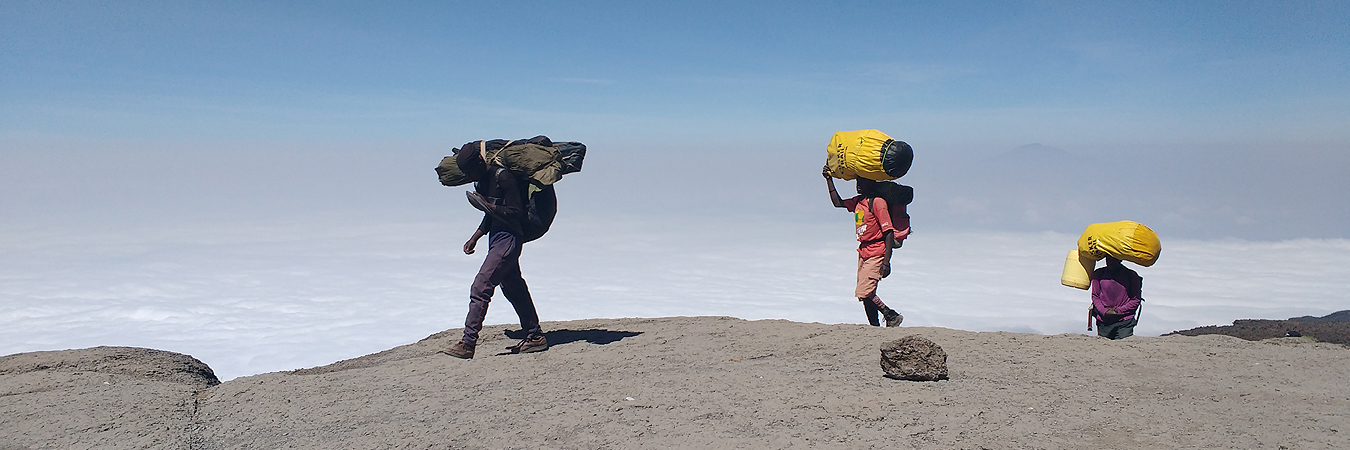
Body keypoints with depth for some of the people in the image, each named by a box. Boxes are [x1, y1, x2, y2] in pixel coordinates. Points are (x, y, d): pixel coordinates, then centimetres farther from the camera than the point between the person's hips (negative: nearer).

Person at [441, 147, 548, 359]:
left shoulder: (504, 178, -16)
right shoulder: (481, 181, 12)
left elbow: (517, 214, -18)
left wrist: (487, 206, -22)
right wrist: (475, 237, 13)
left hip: (508, 240, -10)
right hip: (497, 240, 10)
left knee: (480, 287, -14)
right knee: (513, 288, 16)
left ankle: (467, 343, -12)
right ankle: (535, 336, 26)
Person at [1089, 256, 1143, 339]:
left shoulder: (1131, 275, 4)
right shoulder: (1098, 274, 8)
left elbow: (1136, 299, 4)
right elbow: (1095, 296, 8)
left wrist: (1119, 310, -8)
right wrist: (1104, 312, -8)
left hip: (1125, 321, -2)